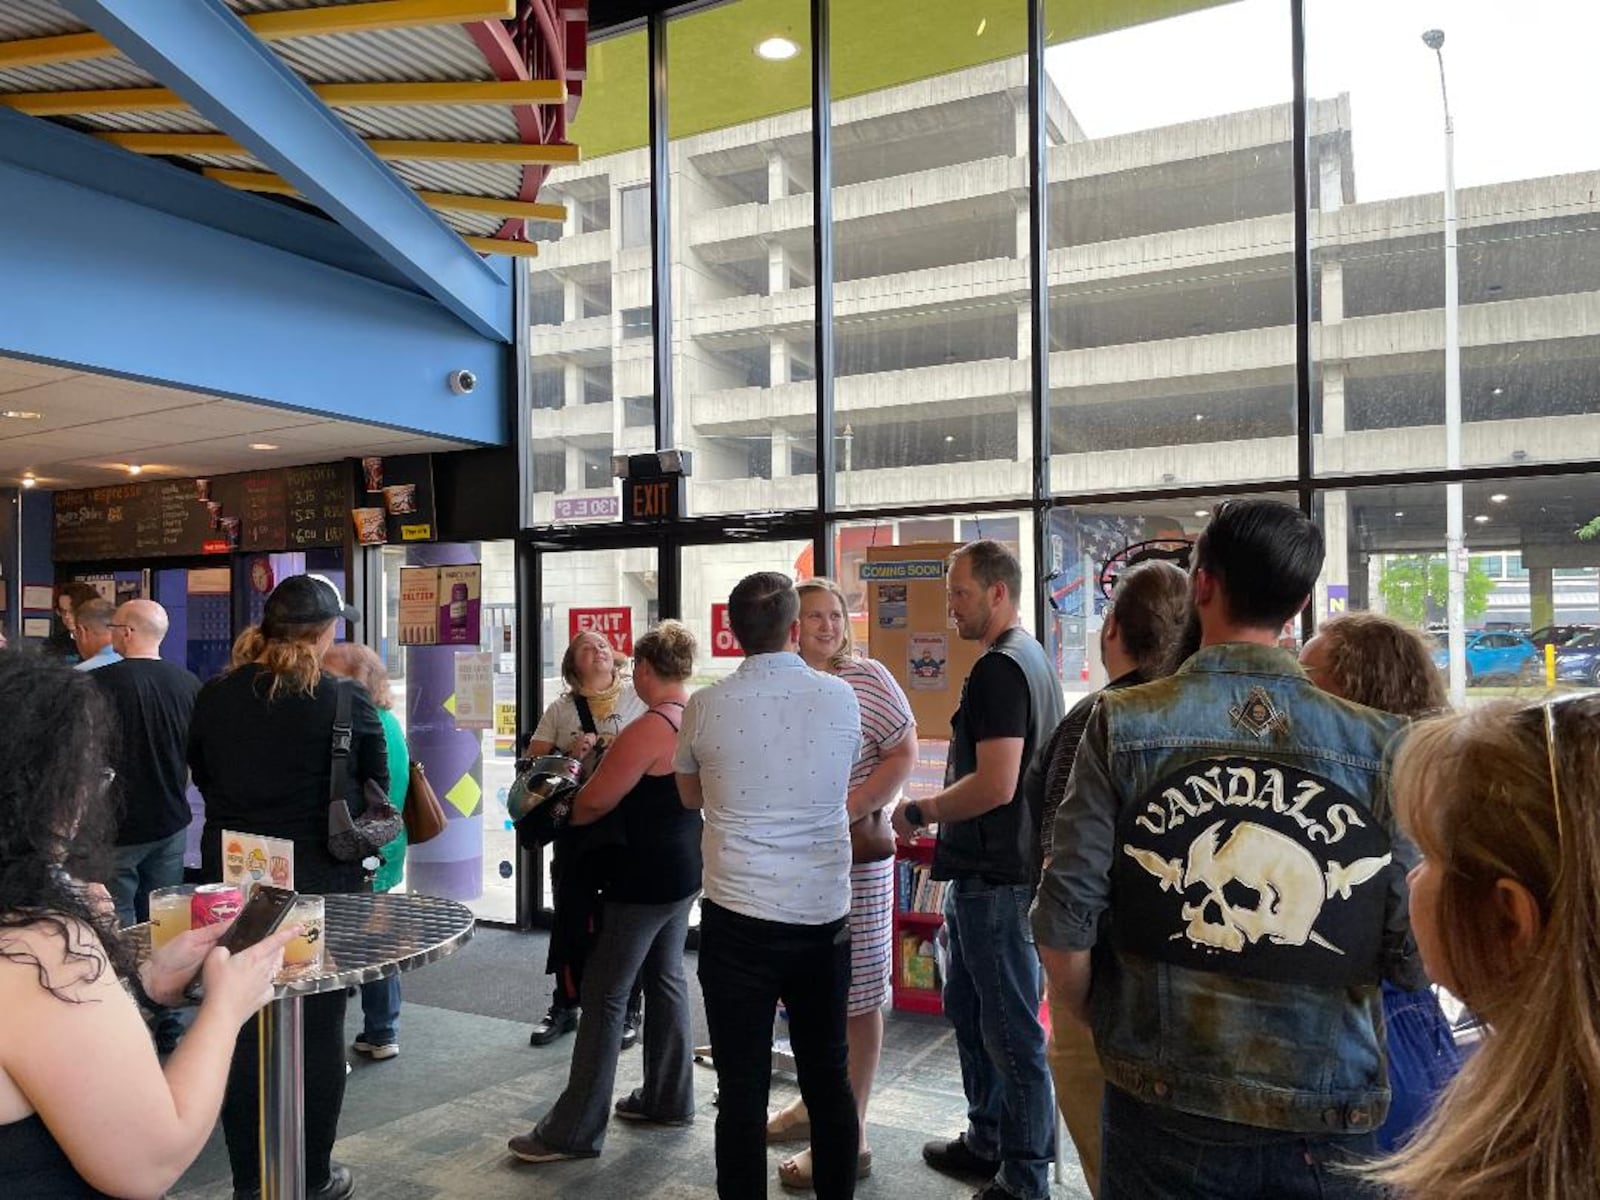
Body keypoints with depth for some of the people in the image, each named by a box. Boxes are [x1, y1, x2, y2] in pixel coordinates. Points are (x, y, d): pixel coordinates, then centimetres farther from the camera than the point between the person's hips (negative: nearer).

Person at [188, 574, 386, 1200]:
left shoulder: (214, 697, -4)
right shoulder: (347, 704, -16)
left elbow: (202, 777, 11)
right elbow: (377, 790, -3)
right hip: (322, 885, -3)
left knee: (243, 1030, 15)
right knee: (318, 1031, 11)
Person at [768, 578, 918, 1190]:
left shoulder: (867, 678, -8)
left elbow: (903, 756, -10)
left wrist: (846, 813, -18)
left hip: (853, 853, -6)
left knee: (856, 996, 2)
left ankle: (850, 1139, 12)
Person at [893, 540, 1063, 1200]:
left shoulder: (999, 669, -19)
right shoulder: (1030, 657, 13)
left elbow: (995, 785, -27)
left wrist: (920, 812, -13)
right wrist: (939, 812, 19)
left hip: (996, 879, -11)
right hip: (991, 871, 11)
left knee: (1012, 1031, 1)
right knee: (969, 1011, 22)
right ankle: (986, 1142, 36)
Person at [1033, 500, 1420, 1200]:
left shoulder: (1123, 724, -13)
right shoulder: (1379, 745, -9)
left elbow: (1065, 927, -13)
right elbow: (1414, 957, -7)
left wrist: (1089, 1018, 7)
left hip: (1162, 1110, -1)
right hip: (1328, 1116, 1)